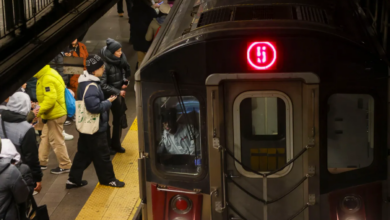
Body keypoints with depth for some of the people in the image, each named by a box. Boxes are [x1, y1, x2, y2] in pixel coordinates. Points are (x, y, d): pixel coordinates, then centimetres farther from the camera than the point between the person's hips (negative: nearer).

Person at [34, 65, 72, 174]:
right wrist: (41, 109, 10)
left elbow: (50, 99, -30)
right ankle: (42, 162, 27)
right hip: (52, 113, 11)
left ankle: (65, 165, 8)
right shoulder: (48, 74, 11)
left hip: (55, 114, -11)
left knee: (56, 141, -1)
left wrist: (40, 110, -24)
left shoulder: (47, 79, -22)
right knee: (45, 137, 18)